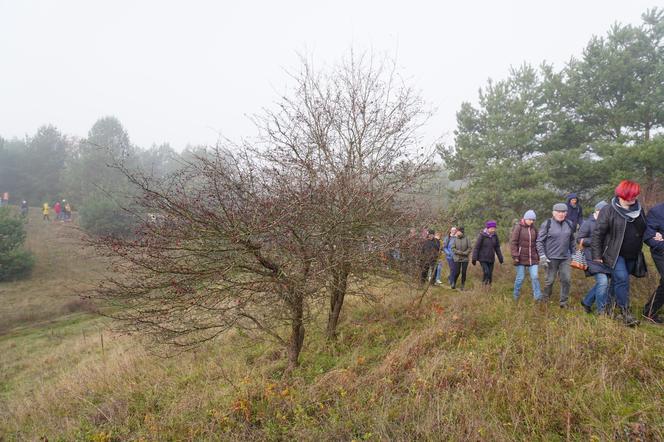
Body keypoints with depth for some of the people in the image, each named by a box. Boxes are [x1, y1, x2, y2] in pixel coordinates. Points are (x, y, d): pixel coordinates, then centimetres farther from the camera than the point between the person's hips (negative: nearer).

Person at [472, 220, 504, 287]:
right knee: (486, 272, -17)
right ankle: (484, 284, 3)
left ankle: (489, 285, 18)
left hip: (491, 259, 4)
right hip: (483, 258, -4)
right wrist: (474, 258, -12)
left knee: (490, 273, 6)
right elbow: (476, 247, -11)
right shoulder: (482, 235, -13)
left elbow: (497, 247, 12)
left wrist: (500, 257, 12)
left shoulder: (495, 235, 1)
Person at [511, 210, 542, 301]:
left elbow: (536, 243, 18)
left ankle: (538, 297, 5)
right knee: (520, 278, 4)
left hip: (533, 258, 4)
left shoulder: (534, 228, 9)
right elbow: (513, 243, -8)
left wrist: (538, 256, 17)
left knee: (535, 277, -3)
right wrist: (515, 256, -13)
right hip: (521, 258, -4)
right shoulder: (518, 227, -5)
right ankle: (515, 296, 20)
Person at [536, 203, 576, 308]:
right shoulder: (547, 224, -6)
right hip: (551, 258, -4)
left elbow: (571, 240, 20)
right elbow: (540, 241, -6)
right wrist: (542, 256, -13)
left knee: (566, 280, 3)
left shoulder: (569, 224, 9)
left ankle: (564, 302, 16)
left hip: (565, 258, 4)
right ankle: (545, 300, 21)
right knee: (550, 280, 3)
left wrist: (573, 254, 17)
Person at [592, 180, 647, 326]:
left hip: (632, 256, 6)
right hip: (615, 254, -5)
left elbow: (645, 231, 21)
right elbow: (597, 234, -12)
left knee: (617, 281, 13)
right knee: (622, 279, -16)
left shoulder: (639, 210, 5)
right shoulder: (609, 211, -13)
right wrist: (597, 256, -13)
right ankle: (625, 311, -6)